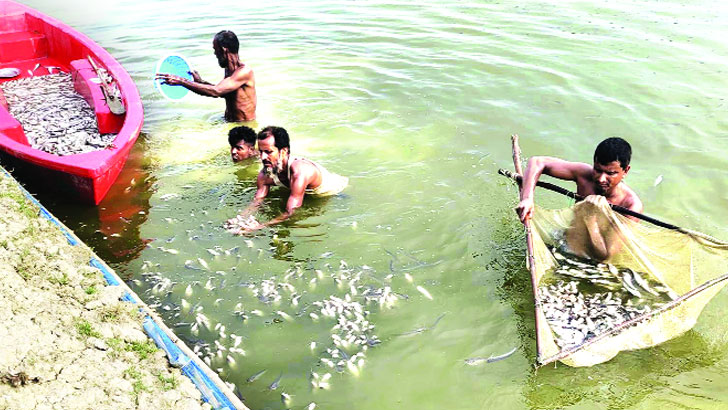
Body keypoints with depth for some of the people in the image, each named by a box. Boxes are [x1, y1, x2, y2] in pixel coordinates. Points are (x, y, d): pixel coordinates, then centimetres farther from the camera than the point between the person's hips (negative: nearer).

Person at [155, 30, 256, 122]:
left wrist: (181, 81, -27)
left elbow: (215, 91, -29)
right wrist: (200, 81, 17)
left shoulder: (245, 72, -21)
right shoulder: (228, 70, 9)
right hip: (229, 122, 9)